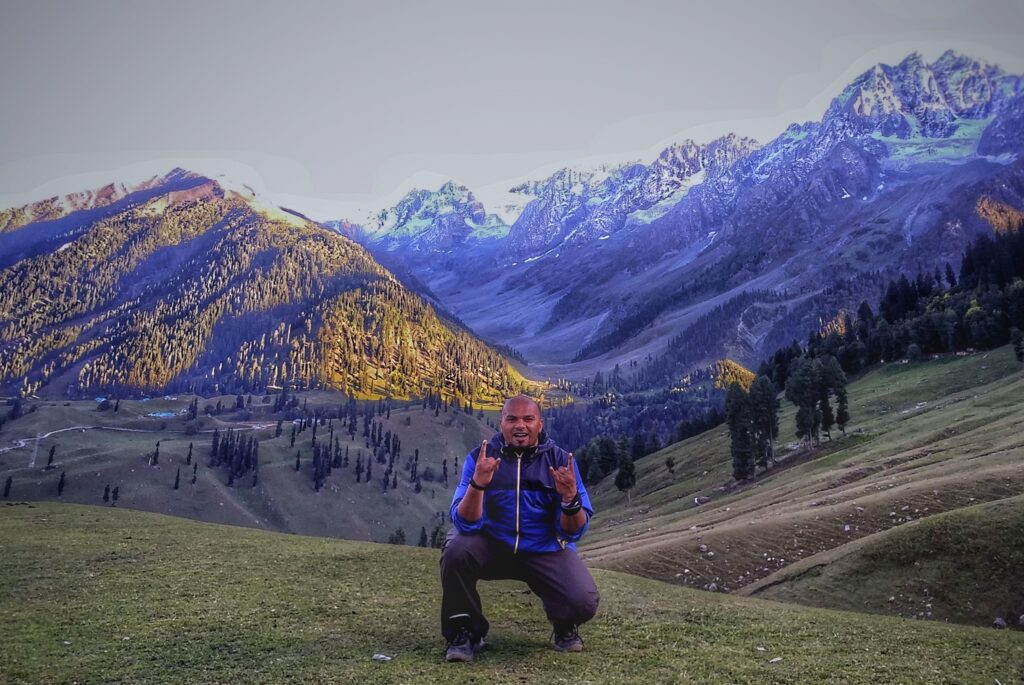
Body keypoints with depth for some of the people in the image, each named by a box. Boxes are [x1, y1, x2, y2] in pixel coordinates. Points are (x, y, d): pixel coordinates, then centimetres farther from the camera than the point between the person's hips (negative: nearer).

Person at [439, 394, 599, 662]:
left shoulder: (560, 460, -9)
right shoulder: (479, 457, -10)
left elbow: (572, 532, -13)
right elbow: (466, 523, -18)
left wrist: (570, 498, -34)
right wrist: (477, 484, -36)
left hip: (545, 551, 0)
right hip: (492, 544, 0)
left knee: (583, 603, -24)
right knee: (456, 550, -31)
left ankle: (564, 626, 16)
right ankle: (465, 630, -4)